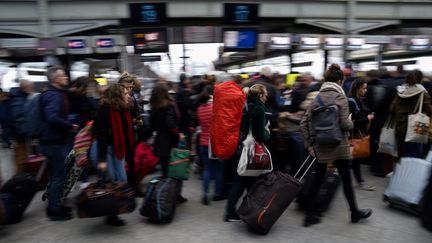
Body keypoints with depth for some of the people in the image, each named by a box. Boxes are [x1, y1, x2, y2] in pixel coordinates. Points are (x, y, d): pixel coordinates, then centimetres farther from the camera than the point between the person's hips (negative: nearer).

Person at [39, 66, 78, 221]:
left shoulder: (57, 94, 14)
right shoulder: (54, 95, -18)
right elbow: (52, 118, -32)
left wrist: (68, 125, 9)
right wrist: (70, 126, -20)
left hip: (54, 140, 11)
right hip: (55, 142, -11)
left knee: (56, 175, 20)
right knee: (58, 176, 0)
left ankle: (54, 205, 33)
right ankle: (55, 210, 12)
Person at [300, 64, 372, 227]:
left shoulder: (317, 98, 3)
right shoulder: (340, 97, -9)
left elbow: (304, 123, -1)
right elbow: (345, 124, -16)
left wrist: (309, 144, 5)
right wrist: (351, 122, 7)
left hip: (320, 146, 4)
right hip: (338, 146, -4)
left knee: (317, 180, 11)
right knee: (346, 179, 13)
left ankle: (310, 215, 15)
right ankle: (355, 213, 33)